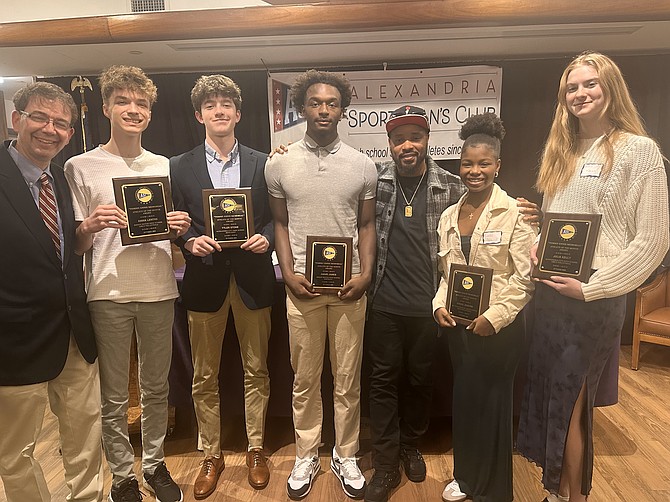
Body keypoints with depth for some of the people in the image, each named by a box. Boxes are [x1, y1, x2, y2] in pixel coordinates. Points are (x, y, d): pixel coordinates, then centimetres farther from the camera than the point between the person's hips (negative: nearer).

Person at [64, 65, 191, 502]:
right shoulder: (80, 167, 0)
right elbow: (74, 246, 0)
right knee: (114, 397, 9)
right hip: (108, 295, -2)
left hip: (159, 292, 3)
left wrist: (182, 228, -7)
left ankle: (154, 463, 34)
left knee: (157, 388, 14)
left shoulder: (165, 167, 9)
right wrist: (91, 225, -21)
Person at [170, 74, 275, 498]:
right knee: (205, 376, 11)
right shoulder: (180, 166, 5)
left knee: (256, 370, 11)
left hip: (252, 276, 0)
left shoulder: (261, 163, 5)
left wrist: (266, 237, -13)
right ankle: (212, 455, 31)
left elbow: (276, 217, 6)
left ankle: (256, 449, 31)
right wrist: (190, 241, -14)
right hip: (205, 278, 1)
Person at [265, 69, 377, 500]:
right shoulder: (279, 165, 2)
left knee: (348, 380, 11)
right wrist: (289, 273, -5)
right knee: (305, 379, 12)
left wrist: (366, 275, -7)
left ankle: (346, 456, 31)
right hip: (302, 285, 0)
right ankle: (306, 456, 32)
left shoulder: (363, 165, 1)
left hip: (349, 286, 0)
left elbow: (367, 225, 6)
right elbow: (280, 223, 7)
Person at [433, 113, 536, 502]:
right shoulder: (449, 215, 7)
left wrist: (495, 317, -17)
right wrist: (441, 305, -2)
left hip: (499, 326, -5)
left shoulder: (515, 213, -10)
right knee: (464, 398, 16)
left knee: (492, 402, 8)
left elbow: (526, 278, -11)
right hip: (457, 324, 5)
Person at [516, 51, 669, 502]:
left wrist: (591, 288, -15)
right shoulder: (561, 152, 13)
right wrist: (538, 249, 0)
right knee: (545, 392, 13)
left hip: (594, 299, -6)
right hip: (550, 294, 6)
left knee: (570, 399, 5)